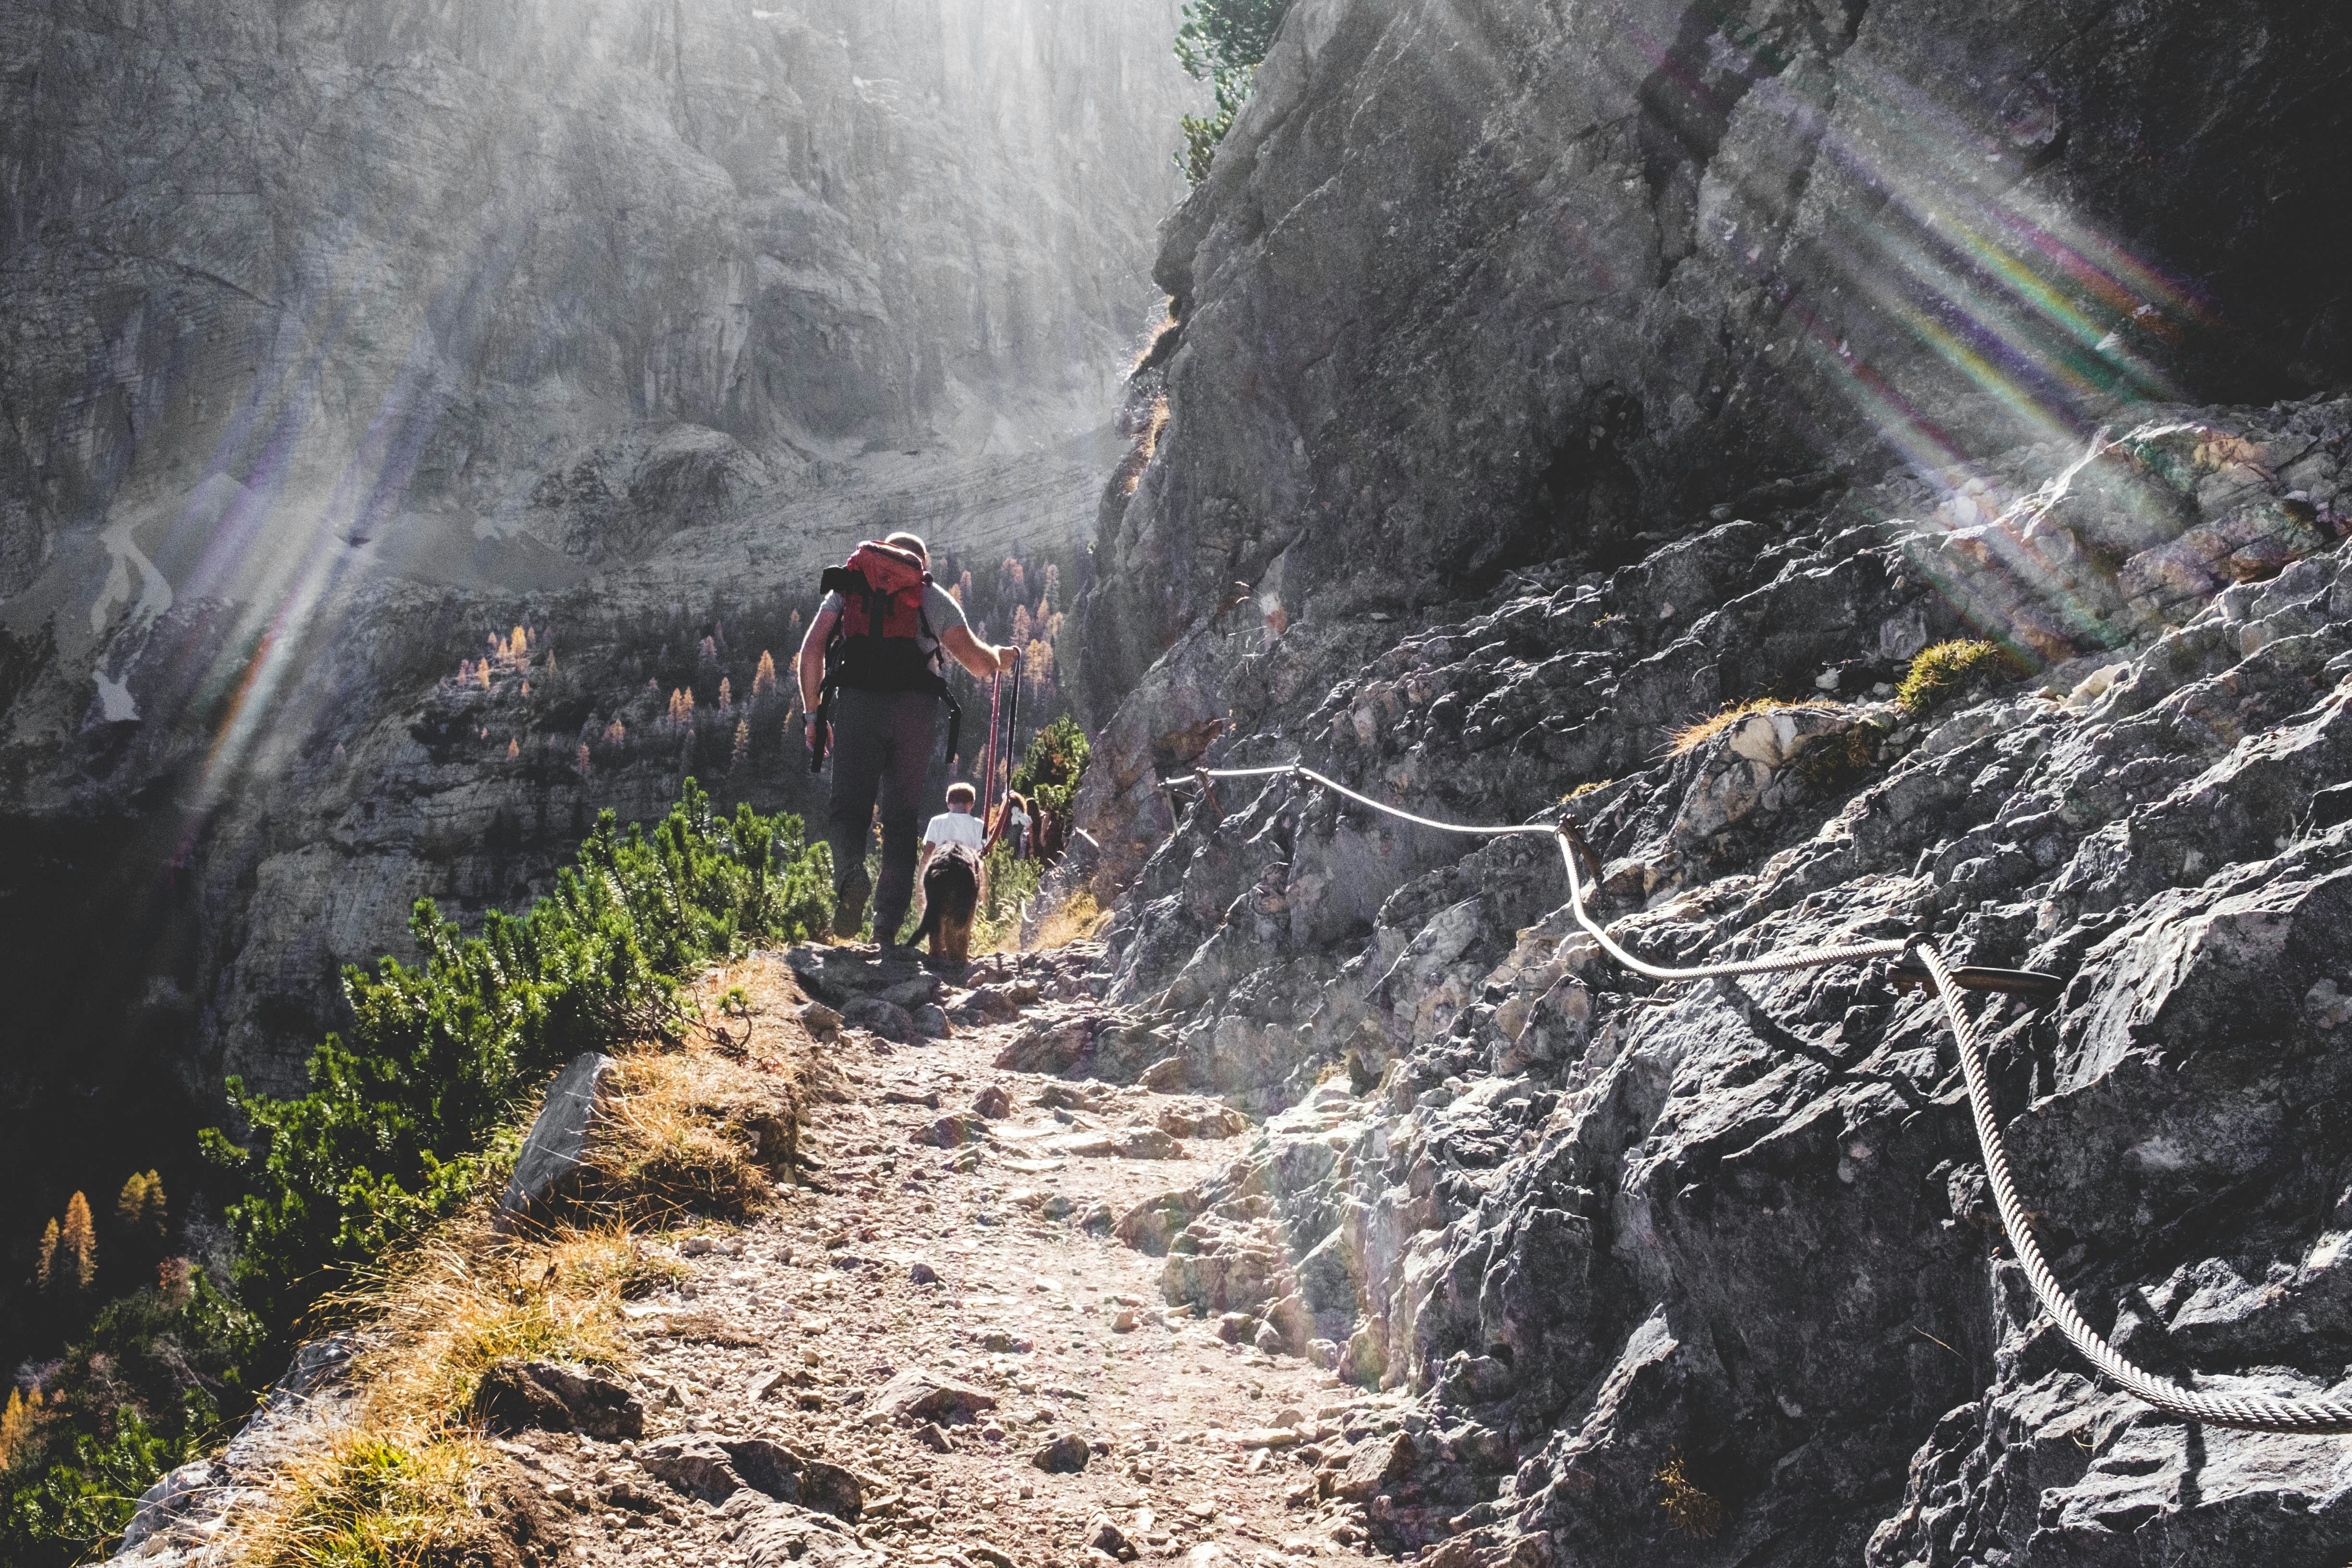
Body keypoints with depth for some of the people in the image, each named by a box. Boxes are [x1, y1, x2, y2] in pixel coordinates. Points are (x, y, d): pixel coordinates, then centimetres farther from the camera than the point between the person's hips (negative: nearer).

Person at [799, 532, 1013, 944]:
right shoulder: (934, 597, 20)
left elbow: (811, 650, 9)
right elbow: (977, 660, 12)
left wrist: (814, 713, 13)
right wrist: (1000, 658, 35)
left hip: (859, 702, 0)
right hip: (917, 708, 0)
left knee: (848, 805, 4)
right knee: (901, 817, 8)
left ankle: (851, 876, -28)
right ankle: (888, 923, -1)